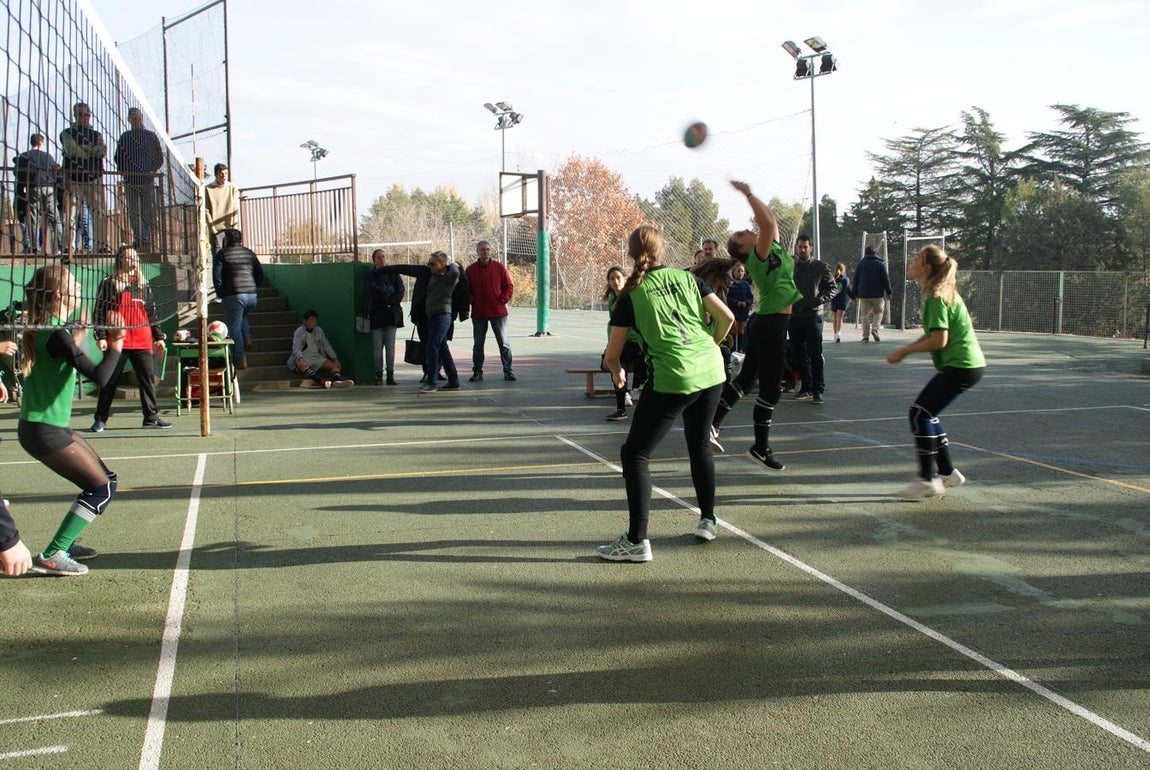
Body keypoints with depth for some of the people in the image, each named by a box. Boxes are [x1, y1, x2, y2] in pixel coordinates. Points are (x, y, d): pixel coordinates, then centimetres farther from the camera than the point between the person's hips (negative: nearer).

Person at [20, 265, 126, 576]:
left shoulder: (44, 329, 8)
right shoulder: (56, 334, -21)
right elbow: (99, 377, -27)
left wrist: (81, 330, 29)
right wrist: (116, 343, -16)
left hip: (50, 426, 10)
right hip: (45, 430, -10)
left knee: (102, 478, 17)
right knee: (102, 488, -7)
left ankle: (65, 543, 25)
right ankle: (50, 557, -6)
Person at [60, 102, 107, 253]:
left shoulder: (96, 135, 18)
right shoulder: (67, 133, 10)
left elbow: (103, 151, -1)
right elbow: (72, 150, -9)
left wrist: (83, 148, -8)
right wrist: (93, 151, -2)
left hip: (94, 179, 3)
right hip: (74, 179, -2)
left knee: (98, 213, -4)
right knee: (72, 213, -9)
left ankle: (100, 245, -4)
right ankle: (67, 246, -11)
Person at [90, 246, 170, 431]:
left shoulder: (143, 284, 16)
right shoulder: (109, 284, 2)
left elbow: (151, 312, 20)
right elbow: (99, 312, -1)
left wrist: (158, 336, 16)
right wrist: (100, 336, -10)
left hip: (142, 342, 4)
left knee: (148, 378, 4)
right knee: (110, 381, 2)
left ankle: (151, 416, 13)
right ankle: (100, 419, 10)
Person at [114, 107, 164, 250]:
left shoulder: (151, 136, 8)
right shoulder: (125, 137, 12)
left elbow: (159, 158, 7)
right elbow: (118, 157, 16)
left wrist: (152, 170, -5)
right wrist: (122, 171, 1)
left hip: (147, 179, -1)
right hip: (130, 180, 2)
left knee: (147, 212, -3)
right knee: (133, 212, 0)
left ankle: (146, 239, -1)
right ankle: (137, 238, 2)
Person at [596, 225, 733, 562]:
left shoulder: (630, 296, 0)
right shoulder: (688, 278, 9)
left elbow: (612, 355, 2)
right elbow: (727, 317, 5)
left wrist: (618, 372, 25)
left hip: (671, 381, -5)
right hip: (711, 373, 5)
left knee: (634, 454, 2)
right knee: (700, 445, 25)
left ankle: (637, 540, -3)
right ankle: (708, 520, 34)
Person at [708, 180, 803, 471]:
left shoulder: (773, 248, 12)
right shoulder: (759, 255, -13)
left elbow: (771, 219, 18)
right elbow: (767, 223, -26)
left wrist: (750, 195, 12)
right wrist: (748, 195, -19)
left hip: (769, 323, 9)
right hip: (771, 324, -9)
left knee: (746, 377, 12)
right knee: (770, 387, -3)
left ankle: (713, 424, 14)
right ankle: (761, 447, 5)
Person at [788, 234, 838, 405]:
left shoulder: (821, 267, 1)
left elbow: (833, 288, 1)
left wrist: (820, 300, -15)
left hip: (813, 316, -4)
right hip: (793, 316, 4)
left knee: (815, 354, -8)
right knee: (799, 354, 9)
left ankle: (818, 390, -5)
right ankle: (806, 387, 18)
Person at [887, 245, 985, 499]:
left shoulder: (936, 298, -17)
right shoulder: (939, 294, 13)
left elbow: (939, 341, -22)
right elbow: (935, 333, 19)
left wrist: (905, 351, -10)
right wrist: (908, 348, 7)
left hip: (961, 366, -10)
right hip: (968, 364, 10)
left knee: (919, 413, -9)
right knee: (927, 414, 15)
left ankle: (927, 480, -4)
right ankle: (947, 473, 22)